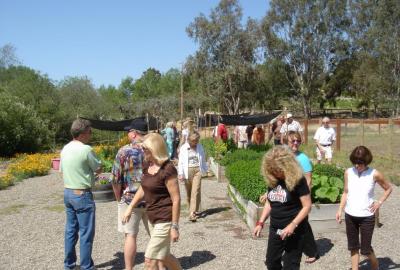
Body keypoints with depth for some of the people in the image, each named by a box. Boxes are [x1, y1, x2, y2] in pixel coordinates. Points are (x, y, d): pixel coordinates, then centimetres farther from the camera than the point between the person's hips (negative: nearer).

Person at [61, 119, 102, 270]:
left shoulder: (65, 149, 7)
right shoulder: (86, 149, -18)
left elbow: (62, 171, 15)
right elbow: (99, 169, -8)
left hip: (68, 193, 8)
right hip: (82, 195, -8)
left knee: (70, 230, 17)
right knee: (86, 233, 2)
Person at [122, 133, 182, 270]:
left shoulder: (167, 169, -20)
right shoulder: (147, 164, 4)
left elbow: (176, 199, -19)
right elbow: (143, 188, 17)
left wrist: (175, 226, -18)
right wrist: (130, 208, 13)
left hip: (165, 220, -8)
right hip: (152, 218, 9)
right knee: (163, 256, 21)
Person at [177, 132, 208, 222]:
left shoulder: (200, 147, 6)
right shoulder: (183, 148, 0)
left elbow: (203, 159, 16)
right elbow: (180, 162, 0)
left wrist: (204, 169, 18)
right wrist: (180, 173, -6)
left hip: (197, 170, 0)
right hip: (187, 171, 0)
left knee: (196, 191, -10)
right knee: (189, 192, 9)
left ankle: (192, 213, -11)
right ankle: (193, 210, 28)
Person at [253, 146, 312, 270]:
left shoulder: (298, 180, -18)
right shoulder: (272, 179, 0)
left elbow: (307, 206, -17)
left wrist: (293, 225, -25)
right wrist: (260, 222, 4)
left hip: (294, 230, -6)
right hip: (275, 229, 6)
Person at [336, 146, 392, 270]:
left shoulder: (374, 174, -10)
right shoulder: (348, 172, -2)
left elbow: (388, 188, 6)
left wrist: (379, 202, -5)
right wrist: (340, 210, 2)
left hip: (367, 216, -3)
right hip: (350, 215, 3)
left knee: (365, 249, 4)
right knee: (353, 246, 12)